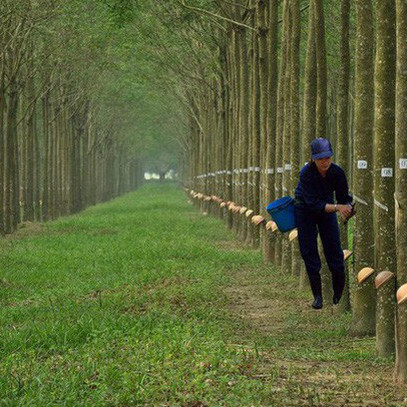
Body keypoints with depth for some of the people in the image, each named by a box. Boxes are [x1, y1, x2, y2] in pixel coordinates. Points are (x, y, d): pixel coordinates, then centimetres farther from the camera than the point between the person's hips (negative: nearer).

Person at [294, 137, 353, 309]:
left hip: (327, 209, 3)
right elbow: (314, 204, -35)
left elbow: (343, 198, -15)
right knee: (309, 252, -5)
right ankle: (317, 295, 4)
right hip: (305, 211, -2)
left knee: (335, 251, -2)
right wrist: (337, 207, -47)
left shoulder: (337, 172, -22)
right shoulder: (306, 173, -31)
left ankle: (340, 294, 8)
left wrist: (347, 208, -39)